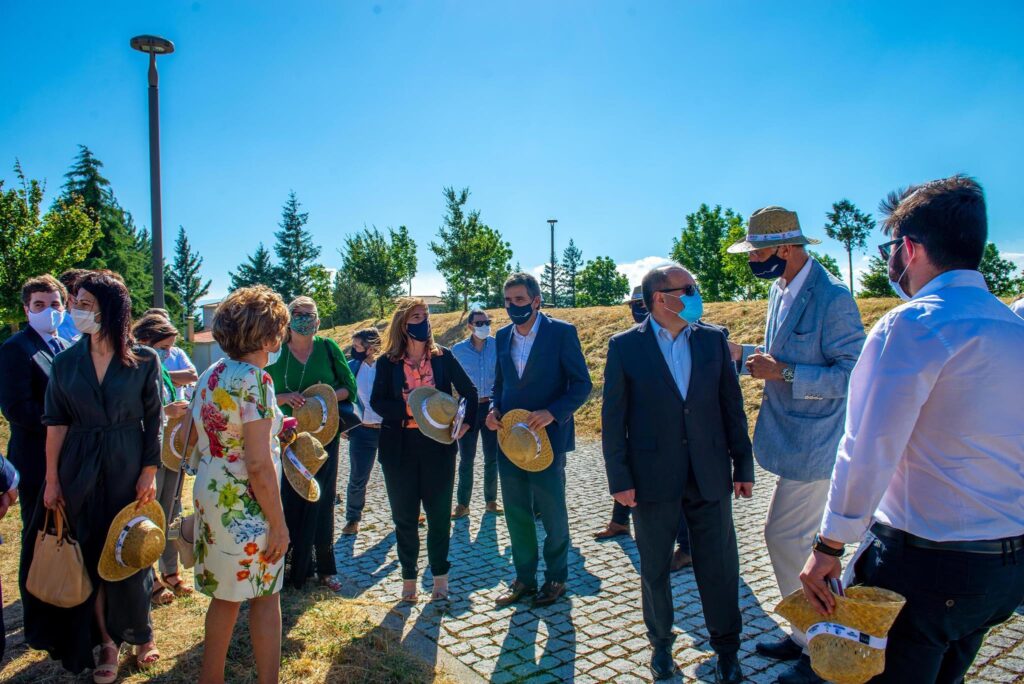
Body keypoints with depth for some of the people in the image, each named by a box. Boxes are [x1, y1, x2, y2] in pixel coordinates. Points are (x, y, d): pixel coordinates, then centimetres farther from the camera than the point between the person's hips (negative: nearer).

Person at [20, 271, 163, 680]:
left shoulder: (143, 360, -5)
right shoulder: (65, 362, 2)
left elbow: (153, 421, -4)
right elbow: (56, 423, 1)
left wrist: (149, 472, -9)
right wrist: (52, 479, -3)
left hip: (127, 468, -2)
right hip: (79, 471, 2)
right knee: (90, 556, 7)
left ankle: (142, 634, 27)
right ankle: (106, 643, 23)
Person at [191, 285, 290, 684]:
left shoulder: (210, 375, 7)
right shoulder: (255, 378, -19)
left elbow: (199, 443, 14)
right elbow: (259, 464, -23)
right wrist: (278, 522, -16)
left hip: (210, 496, 8)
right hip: (245, 505, -8)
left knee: (226, 595, 20)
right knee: (265, 595, 9)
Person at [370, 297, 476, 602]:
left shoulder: (443, 356, 2)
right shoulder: (387, 362, 0)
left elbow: (469, 391, 7)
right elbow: (377, 401, -4)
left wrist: (466, 421, -8)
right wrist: (408, 409, -20)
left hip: (438, 444, 0)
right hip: (399, 447, 0)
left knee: (439, 512, 7)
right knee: (404, 516, 9)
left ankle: (440, 575, 24)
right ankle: (408, 577, 25)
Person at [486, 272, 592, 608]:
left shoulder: (561, 332, -7)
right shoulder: (503, 336, 9)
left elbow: (582, 384, -8)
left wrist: (552, 412, -22)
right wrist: (493, 409, -3)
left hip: (547, 437, -5)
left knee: (552, 513, 8)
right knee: (516, 514, 13)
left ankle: (556, 577, 27)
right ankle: (524, 578, 29)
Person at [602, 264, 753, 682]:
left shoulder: (713, 339, 3)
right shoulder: (625, 346, -5)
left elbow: (732, 405, 6)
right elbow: (613, 418, -4)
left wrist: (743, 465, 5)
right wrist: (619, 479, -8)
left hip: (710, 475, 2)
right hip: (653, 476, -2)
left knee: (720, 566, 9)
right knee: (655, 568, 13)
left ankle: (726, 647, 32)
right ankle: (661, 643, 35)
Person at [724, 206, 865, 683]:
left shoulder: (833, 297, -19)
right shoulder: (779, 290, 9)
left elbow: (853, 375, -21)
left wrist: (784, 373, -24)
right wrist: (742, 353, 8)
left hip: (812, 445, -9)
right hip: (792, 440, 9)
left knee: (785, 539, -3)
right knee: (795, 540, 18)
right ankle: (810, 637, 36)